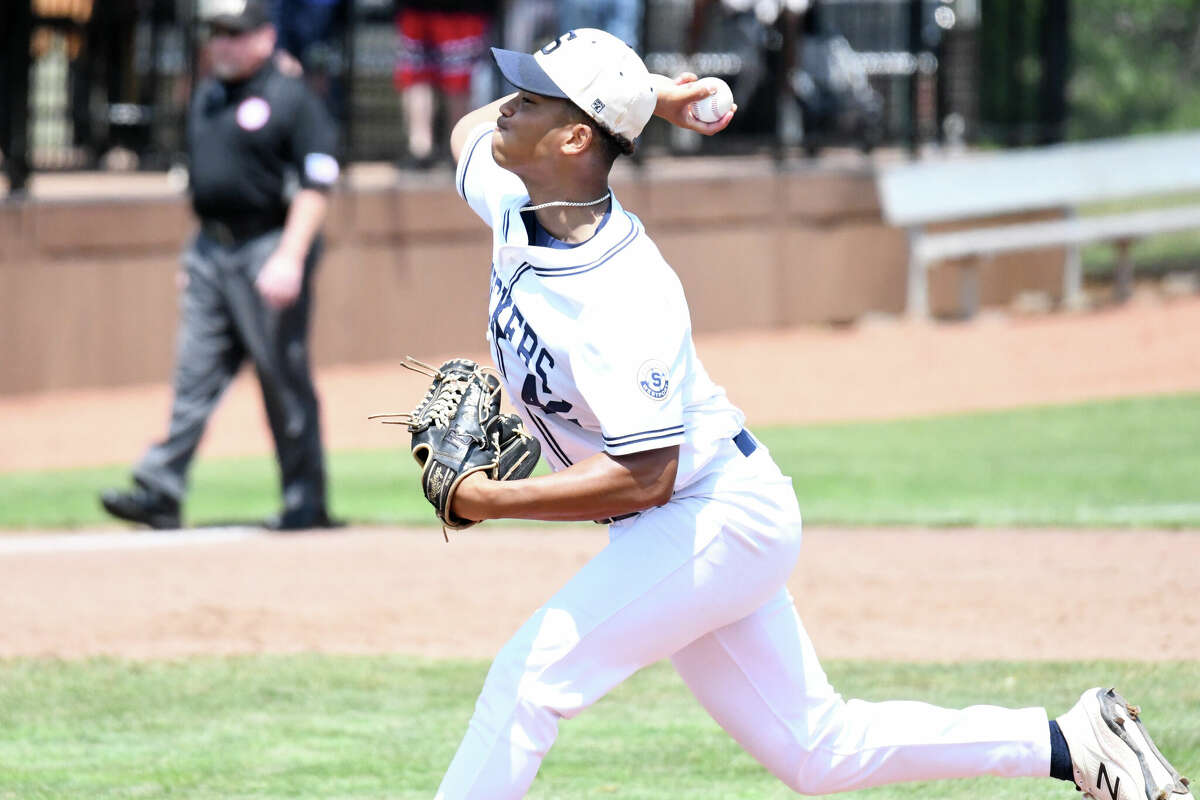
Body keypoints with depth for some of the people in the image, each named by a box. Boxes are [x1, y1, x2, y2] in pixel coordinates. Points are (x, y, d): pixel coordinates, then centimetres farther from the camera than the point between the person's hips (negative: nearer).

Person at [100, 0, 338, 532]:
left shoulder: (291, 100, -8)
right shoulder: (206, 99, 16)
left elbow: (317, 184, -13)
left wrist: (290, 258, -22)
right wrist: (195, 258, 21)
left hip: (268, 252, -7)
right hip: (209, 250, 7)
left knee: (284, 379, -2)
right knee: (194, 374, 2)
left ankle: (306, 502, 6)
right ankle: (161, 491, -2)